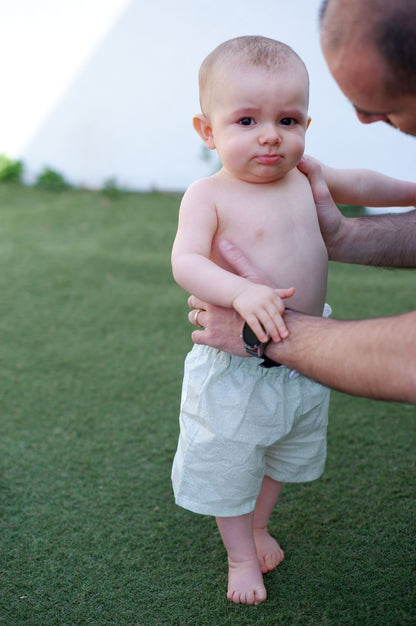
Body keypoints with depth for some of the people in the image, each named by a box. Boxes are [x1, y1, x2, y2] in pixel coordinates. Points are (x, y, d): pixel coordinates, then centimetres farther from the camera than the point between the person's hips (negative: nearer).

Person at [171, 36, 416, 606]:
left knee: (286, 454, 25)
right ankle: (241, 554, 37)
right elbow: (187, 261, -29)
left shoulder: (304, 179, 0)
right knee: (229, 464, 13)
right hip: (236, 365, -6)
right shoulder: (208, 196, -17)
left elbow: (360, 184, 18)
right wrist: (242, 292, -45)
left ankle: (259, 524, 51)